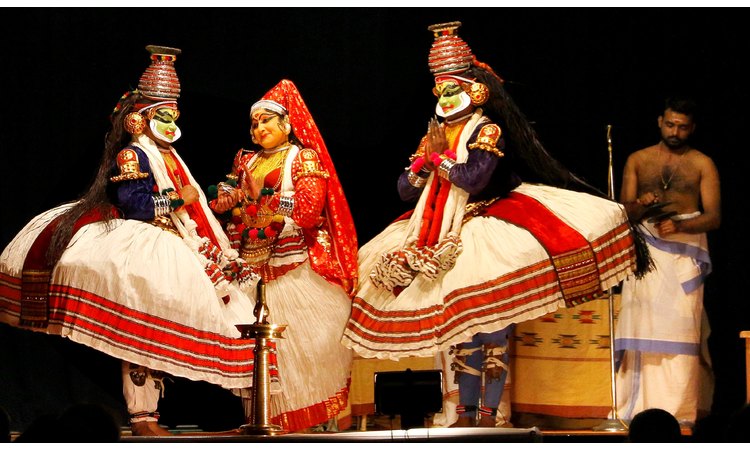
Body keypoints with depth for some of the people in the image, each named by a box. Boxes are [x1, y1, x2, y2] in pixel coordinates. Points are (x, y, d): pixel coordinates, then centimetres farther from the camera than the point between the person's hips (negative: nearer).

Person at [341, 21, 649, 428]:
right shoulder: (435, 134, 14)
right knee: (460, 327, 7)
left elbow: (473, 178, -21)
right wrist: (420, 167, -7)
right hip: (446, 240, 7)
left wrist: (439, 160, -6)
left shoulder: (488, 131, -5)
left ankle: (490, 412, -10)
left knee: (491, 324, -12)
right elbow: (406, 189, 14)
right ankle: (466, 412, 11)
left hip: (485, 234, -7)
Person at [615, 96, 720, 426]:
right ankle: (640, 406, -3)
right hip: (646, 249, 2)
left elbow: (713, 217, 0)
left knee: (679, 325, -8)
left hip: (684, 250, -2)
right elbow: (624, 210, 11)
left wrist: (680, 225, -18)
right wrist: (639, 205, -12)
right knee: (642, 324, -5)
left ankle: (679, 409, -8)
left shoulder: (702, 164, 6)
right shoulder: (638, 160, 12)